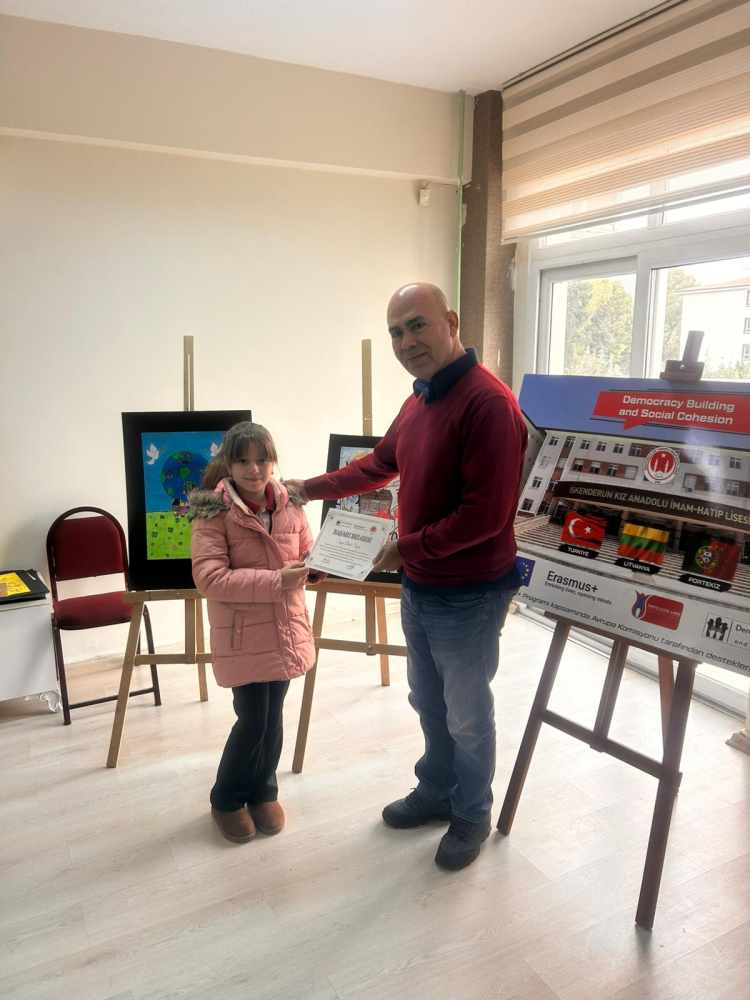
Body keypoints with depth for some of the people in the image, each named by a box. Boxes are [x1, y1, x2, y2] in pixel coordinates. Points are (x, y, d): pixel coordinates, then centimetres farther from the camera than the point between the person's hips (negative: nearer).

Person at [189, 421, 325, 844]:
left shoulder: (290, 505, 1)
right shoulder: (213, 512, -13)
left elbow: (308, 556, 9)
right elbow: (209, 578, -20)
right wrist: (275, 579, -26)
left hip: (286, 628, 4)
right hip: (242, 635, -4)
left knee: (273, 716, 15)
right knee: (253, 720, 2)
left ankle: (264, 791, 39)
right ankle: (227, 799, 29)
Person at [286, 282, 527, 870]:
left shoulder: (488, 403, -24)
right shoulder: (420, 400, 6)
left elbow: (486, 513, -28)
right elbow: (381, 463, 21)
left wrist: (407, 547, -20)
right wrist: (310, 489, 20)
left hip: (468, 597, -8)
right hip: (419, 588, 8)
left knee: (467, 715, 13)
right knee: (428, 702, 24)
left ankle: (473, 816, 37)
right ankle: (437, 792, 47)